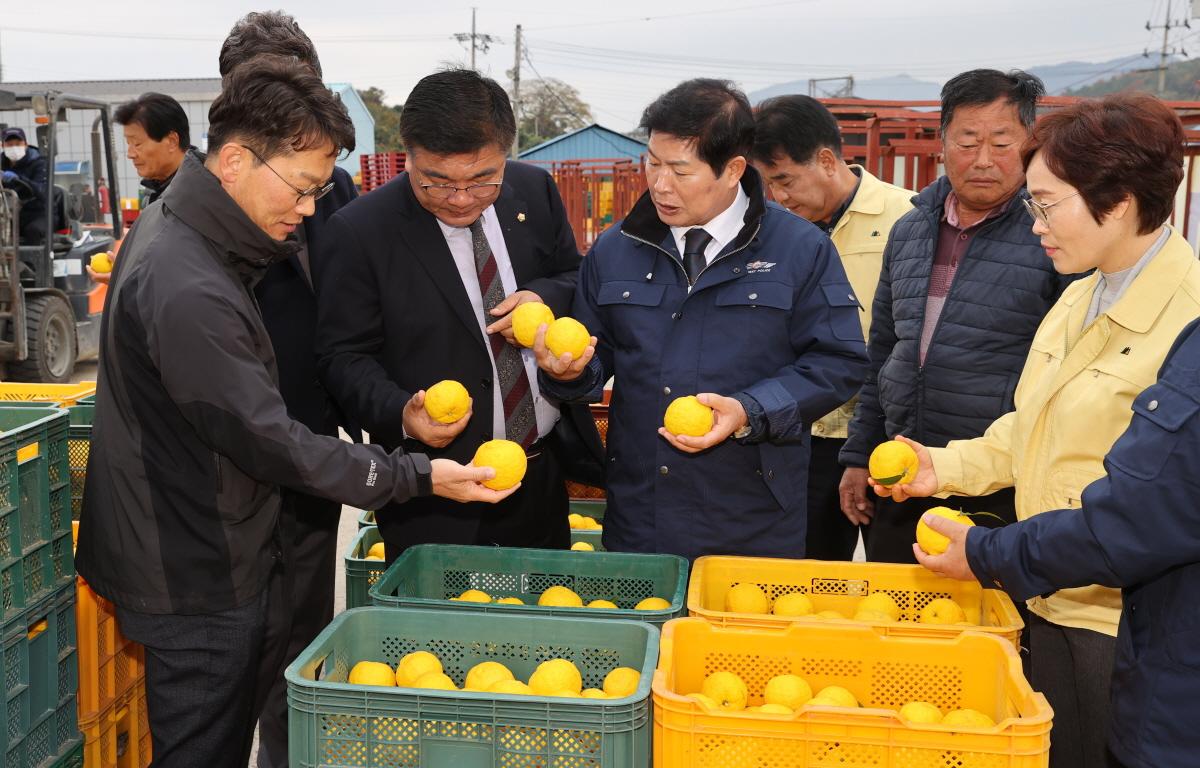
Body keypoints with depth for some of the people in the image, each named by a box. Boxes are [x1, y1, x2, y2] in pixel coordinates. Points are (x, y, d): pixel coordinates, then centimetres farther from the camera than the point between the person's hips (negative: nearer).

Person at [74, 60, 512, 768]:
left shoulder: (178, 227, 4)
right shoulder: (186, 291, -29)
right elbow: (269, 441, -24)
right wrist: (416, 476, -18)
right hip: (197, 579, -9)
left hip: (199, 555, 9)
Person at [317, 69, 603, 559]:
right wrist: (400, 414, -29)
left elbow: (575, 276, 12)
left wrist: (547, 299, -12)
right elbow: (344, 356, -10)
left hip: (546, 475, 5)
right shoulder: (360, 231, -14)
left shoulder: (535, 192, -1)